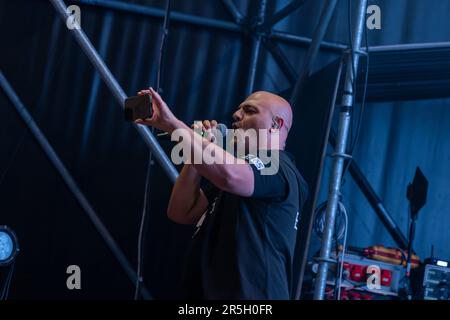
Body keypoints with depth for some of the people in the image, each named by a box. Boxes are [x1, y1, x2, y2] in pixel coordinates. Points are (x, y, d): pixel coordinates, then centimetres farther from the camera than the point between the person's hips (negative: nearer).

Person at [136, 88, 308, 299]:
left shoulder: (275, 168, -10)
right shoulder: (242, 165, 21)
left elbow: (229, 174, -34)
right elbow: (181, 212, 12)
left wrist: (172, 124, -33)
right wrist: (199, 148, 3)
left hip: (245, 293, -9)